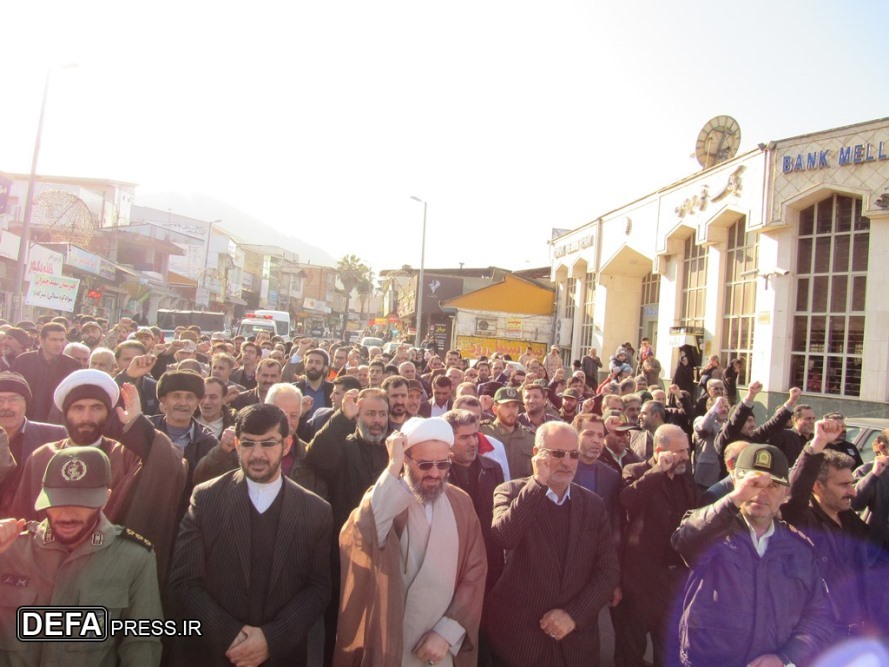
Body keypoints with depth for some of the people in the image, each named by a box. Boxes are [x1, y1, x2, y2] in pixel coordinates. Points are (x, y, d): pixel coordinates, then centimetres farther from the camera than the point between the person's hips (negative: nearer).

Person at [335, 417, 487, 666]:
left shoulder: (461, 503, -2)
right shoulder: (384, 497, -11)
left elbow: (475, 571, -1)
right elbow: (363, 533, -33)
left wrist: (448, 632, -8)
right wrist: (393, 467, -33)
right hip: (389, 645, -2)